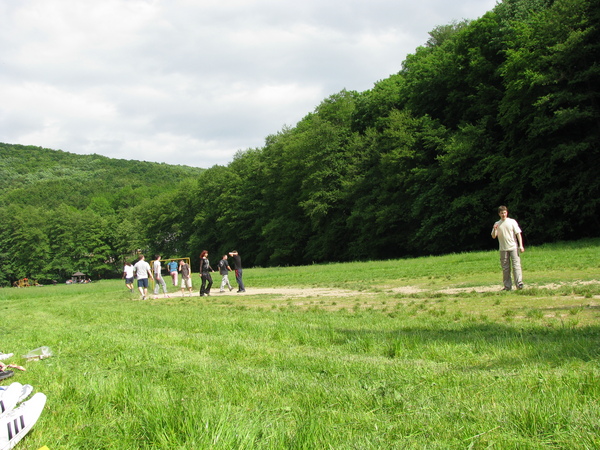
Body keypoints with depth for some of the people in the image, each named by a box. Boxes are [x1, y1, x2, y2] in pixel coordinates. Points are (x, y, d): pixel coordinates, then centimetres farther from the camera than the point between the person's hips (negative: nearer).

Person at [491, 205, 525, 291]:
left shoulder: (512, 221, 3)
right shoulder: (497, 224, 9)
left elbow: (518, 233, 1)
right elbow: (493, 236, 6)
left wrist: (521, 245, -6)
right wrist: (494, 229, -14)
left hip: (513, 247, -2)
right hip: (503, 249, 3)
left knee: (516, 265, -10)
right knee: (505, 268, 4)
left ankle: (519, 284, -13)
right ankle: (507, 286, 9)